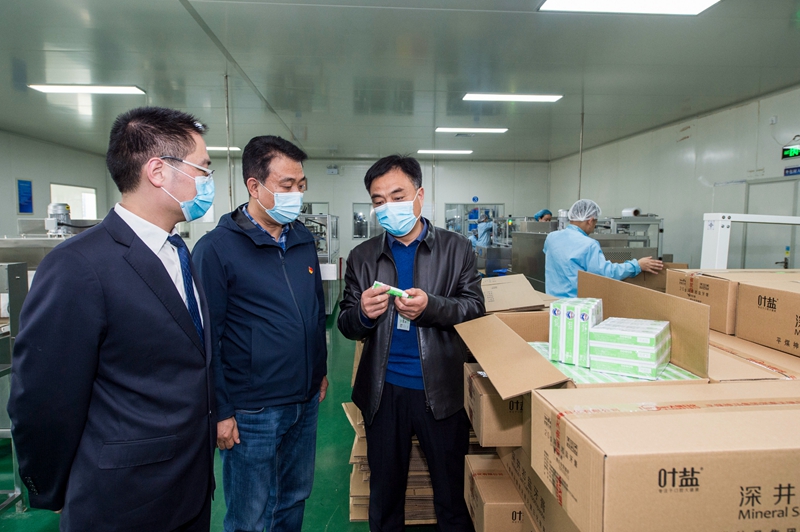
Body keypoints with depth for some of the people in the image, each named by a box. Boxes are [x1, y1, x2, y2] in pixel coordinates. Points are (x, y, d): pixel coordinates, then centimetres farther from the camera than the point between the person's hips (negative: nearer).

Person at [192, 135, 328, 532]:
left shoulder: (303, 239, 5)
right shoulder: (216, 248, -13)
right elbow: (207, 338, -13)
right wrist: (220, 411, -12)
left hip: (305, 402, 6)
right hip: (251, 411, -5)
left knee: (295, 499, 23)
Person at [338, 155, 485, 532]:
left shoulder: (456, 249, 0)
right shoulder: (363, 257, 5)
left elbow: (475, 309, -4)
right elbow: (346, 325, 5)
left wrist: (431, 307, -23)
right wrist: (363, 313, -18)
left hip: (441, 390, -1)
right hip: (384, 392, 2)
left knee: (452, 496, 13)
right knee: (384, 496, 19)